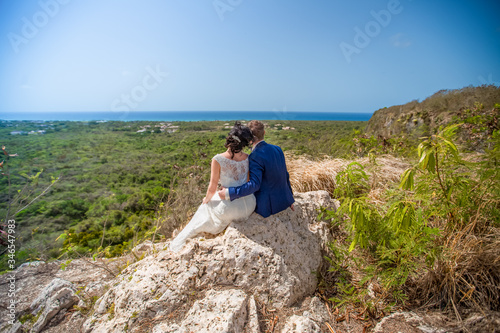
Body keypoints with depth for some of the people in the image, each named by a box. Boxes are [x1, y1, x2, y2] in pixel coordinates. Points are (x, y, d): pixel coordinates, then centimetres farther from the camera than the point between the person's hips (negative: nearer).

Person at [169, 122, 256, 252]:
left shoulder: (218, 159, -17)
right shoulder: (248, 158, -5)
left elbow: (212, 188, -11)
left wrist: (206, 199, 10)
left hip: (230, 209, -4)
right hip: (249, 206, 4)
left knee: (206, 207, 27)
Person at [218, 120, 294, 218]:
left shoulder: (255, 157, -22)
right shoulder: (277, 149, 1)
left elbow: (254, 184, -30)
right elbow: (285, 175, 7)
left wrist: (228, 194, -28)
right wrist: (289, 198, 16)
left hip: (267, 205, -7)